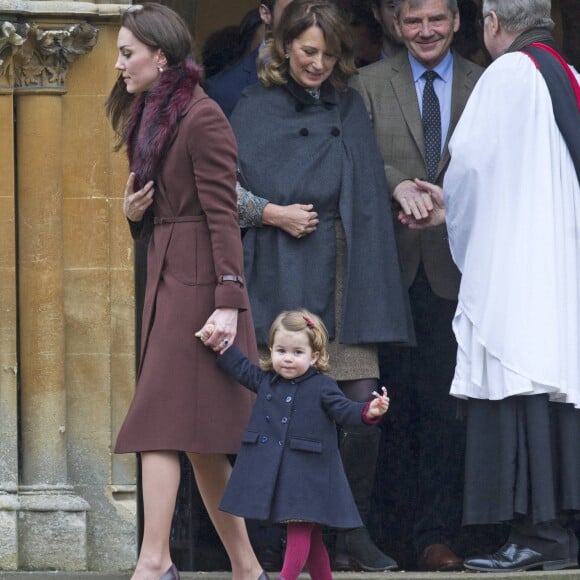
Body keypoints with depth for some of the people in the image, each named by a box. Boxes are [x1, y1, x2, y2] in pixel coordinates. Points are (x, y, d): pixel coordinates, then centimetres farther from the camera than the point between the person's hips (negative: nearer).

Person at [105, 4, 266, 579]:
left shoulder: (201, 118, -12)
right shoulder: (151, 117, 16)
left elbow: (222, 214, -16)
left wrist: (227, 301, -22)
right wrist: (134, 211, 1)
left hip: (196, 283, -10)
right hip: (167, 278, 10)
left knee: (159, 423, -14)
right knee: (198, 438, 8)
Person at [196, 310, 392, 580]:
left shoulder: (322, 387, -5)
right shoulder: (265, 380, 9)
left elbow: (345, 411, -10)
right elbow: (240, 367, 23)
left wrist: (369, 412, -28)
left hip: (307, 472, -5)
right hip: (271, 471, 5)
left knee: (299, 531, -10)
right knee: (308, 535, 14)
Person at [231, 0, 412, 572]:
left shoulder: (350, 109, 14)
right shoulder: (255, 110, 5)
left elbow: (368, 197, 16)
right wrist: (271, 213, -10)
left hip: (344, 277, 3)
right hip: (283, 278, -3)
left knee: (362, 403, -6)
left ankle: (354, 531, 6)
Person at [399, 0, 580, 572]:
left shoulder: (508, 73, -7)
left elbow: (470, 159, -10)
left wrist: (451, 208, 11)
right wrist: (452, 206, 23)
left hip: (511, 266, -8)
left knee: (518, 390, -8)